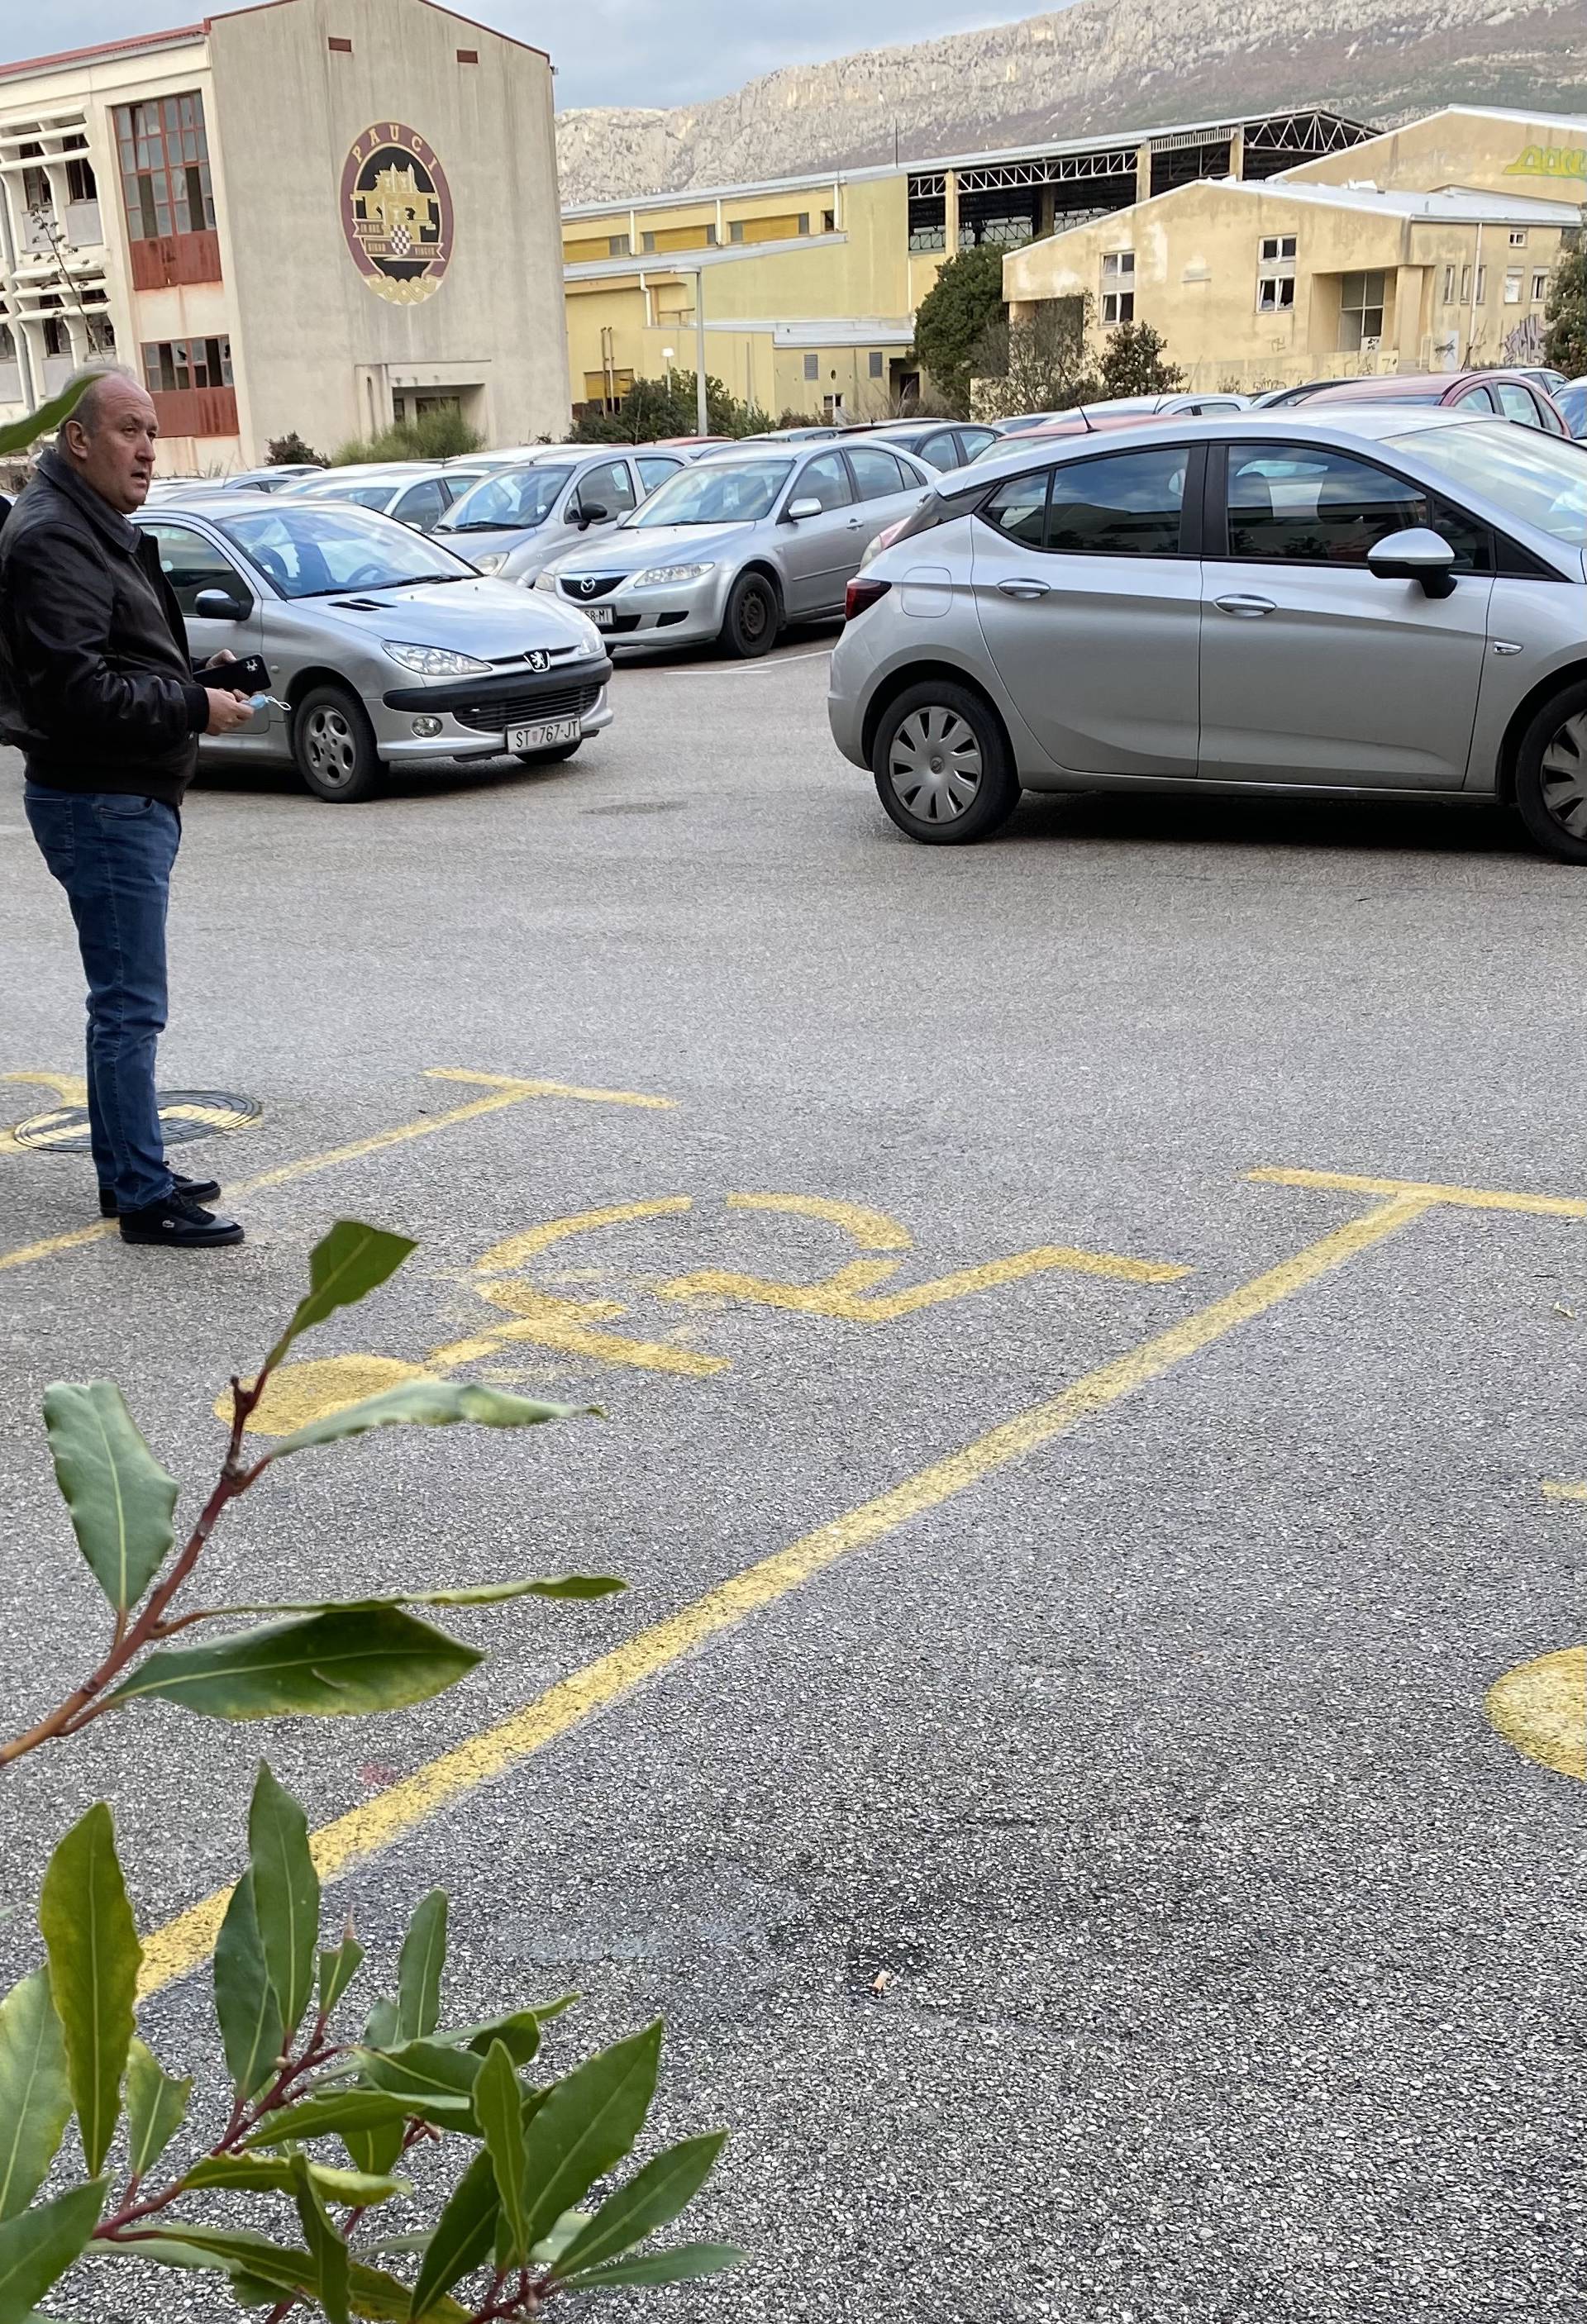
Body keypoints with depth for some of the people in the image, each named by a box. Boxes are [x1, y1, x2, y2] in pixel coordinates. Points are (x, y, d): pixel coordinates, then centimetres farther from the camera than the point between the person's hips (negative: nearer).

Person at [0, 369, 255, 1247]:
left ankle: (129, 1173, 25)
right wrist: (193, 706, -18)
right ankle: (144, 1199, -3)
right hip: (99, 803, -11)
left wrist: (197, 678, 10)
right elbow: (76, 687, -24)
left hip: (131, 800, 11)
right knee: (130, 1007, -8)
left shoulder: (99, 530, 19)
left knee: (124, 1003, 16)